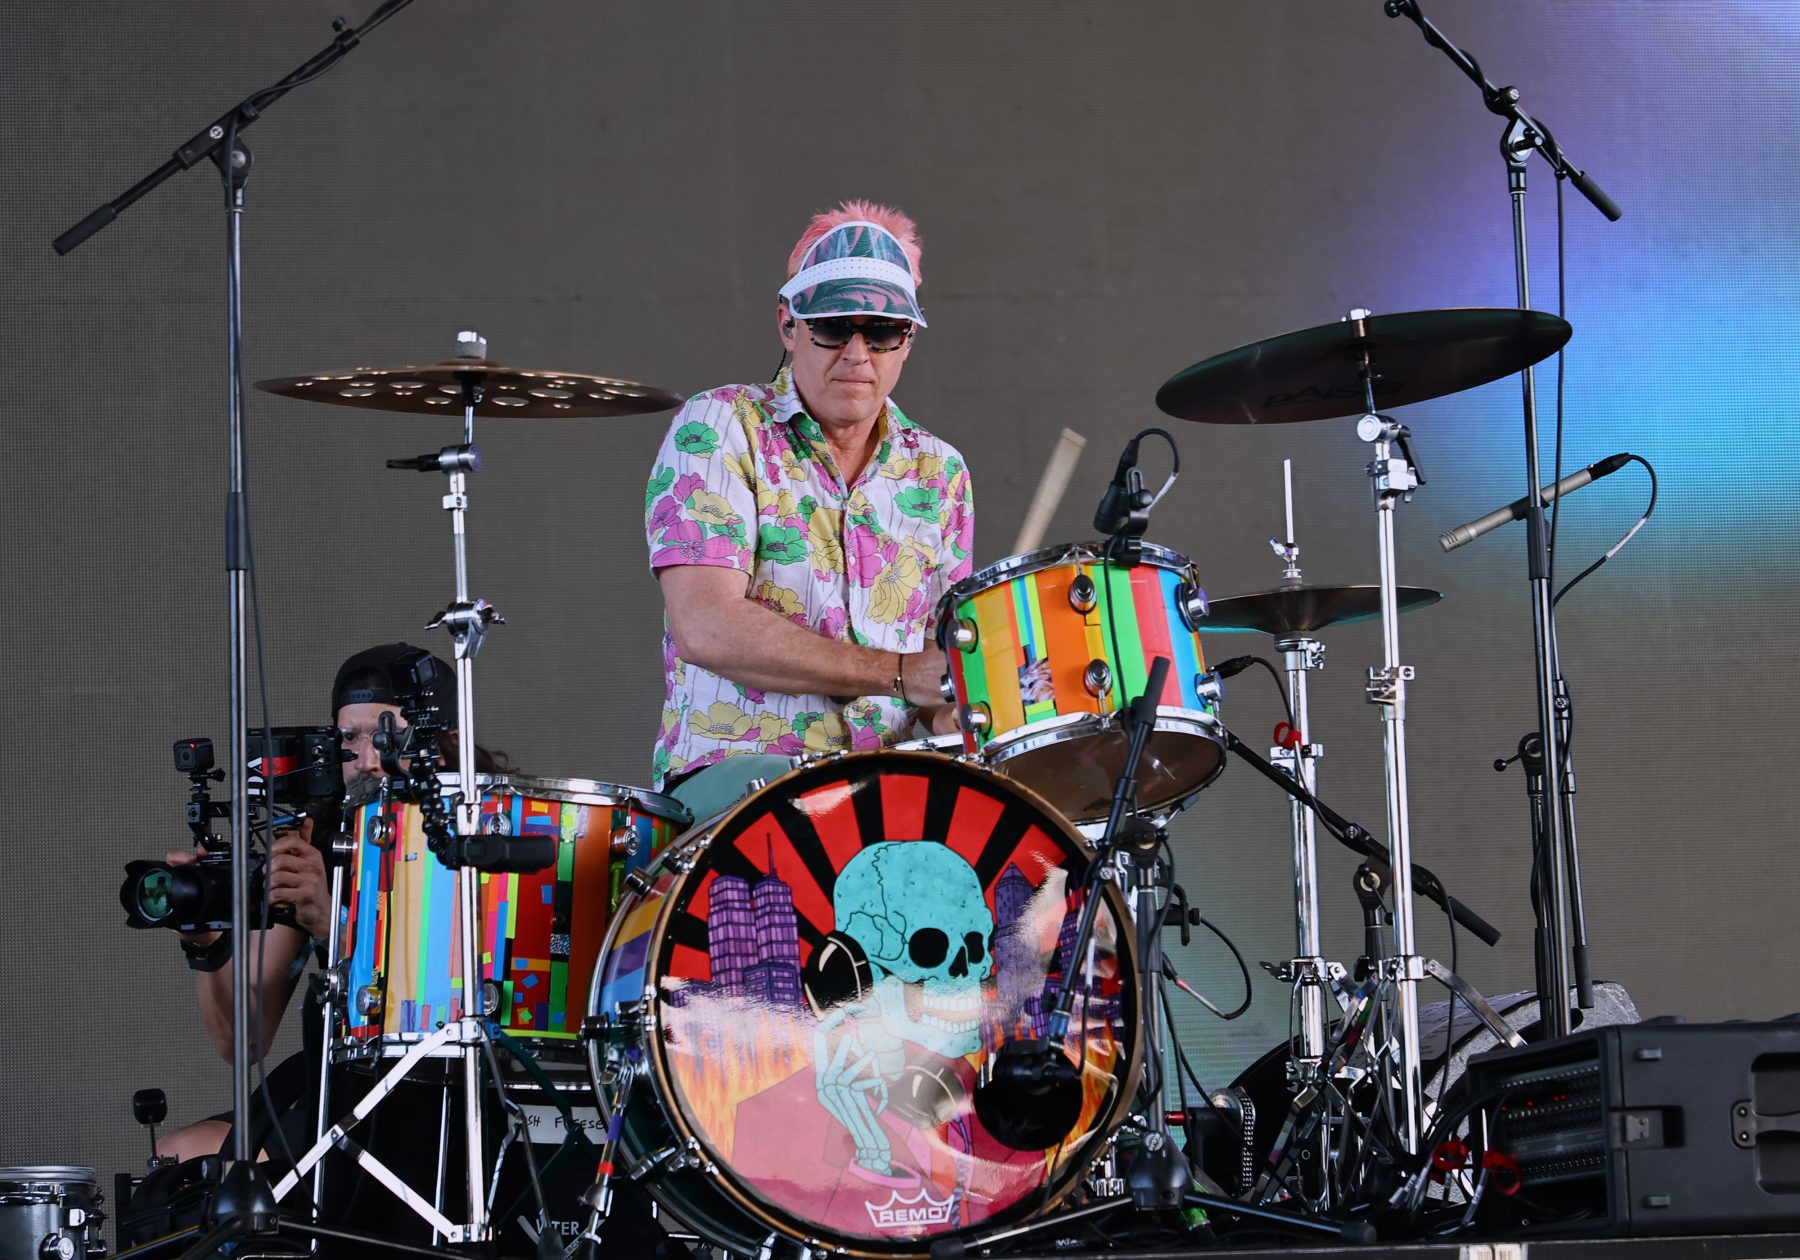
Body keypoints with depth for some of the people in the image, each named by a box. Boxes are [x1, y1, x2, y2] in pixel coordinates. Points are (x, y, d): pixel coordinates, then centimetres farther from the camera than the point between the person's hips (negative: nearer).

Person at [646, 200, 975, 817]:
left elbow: (947, 665, 13)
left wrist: (954, 717, -14)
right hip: (731, 770, -5)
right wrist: (901, 673, -17)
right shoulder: (718, 429, -1)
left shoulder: (938, 472, 15)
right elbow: (705, 628, -14)